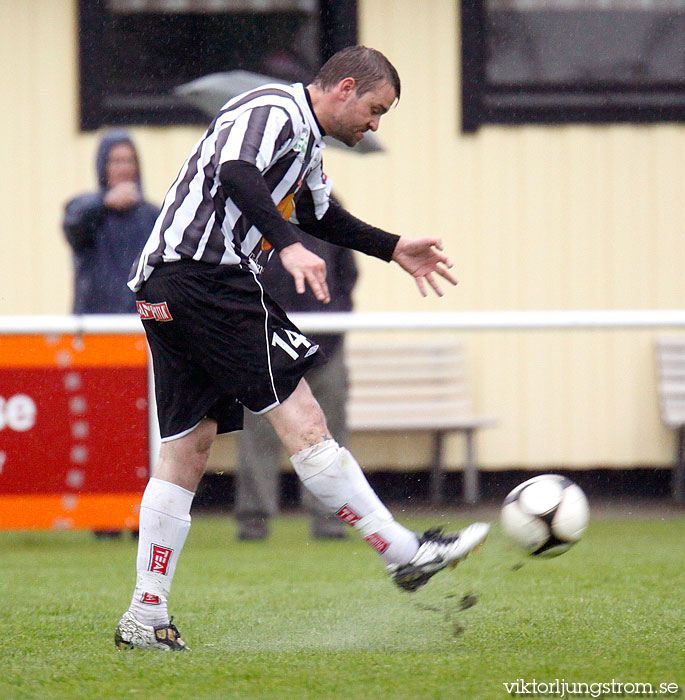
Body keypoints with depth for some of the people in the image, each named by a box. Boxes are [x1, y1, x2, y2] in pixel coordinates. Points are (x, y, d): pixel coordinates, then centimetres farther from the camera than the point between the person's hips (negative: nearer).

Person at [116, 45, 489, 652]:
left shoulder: (307, 142, 24)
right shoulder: (275, 110, -8)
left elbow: (322, 217, 40)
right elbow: (236, 171, -28)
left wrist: (394, 249, 37)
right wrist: (288, 246, -37)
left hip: (167, 291, 11)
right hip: (205, 276, -11)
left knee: (188, 447, 8)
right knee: (300, 418, -10)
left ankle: (145, 620, 6)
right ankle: (404, 554, -9)